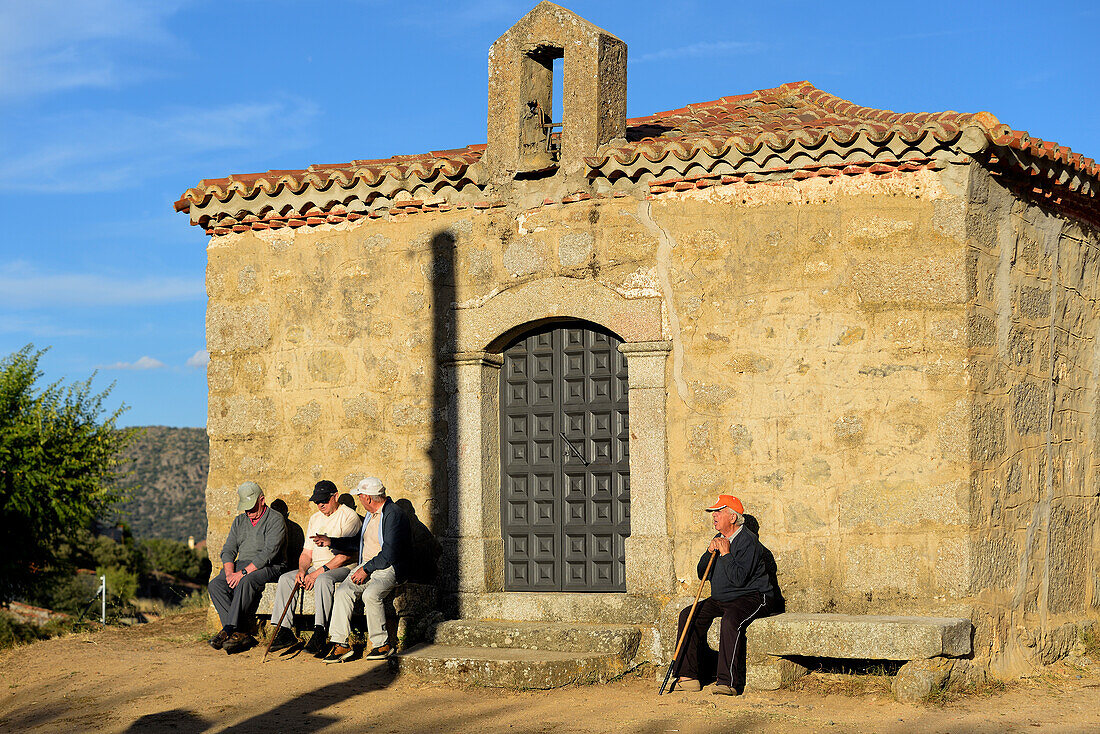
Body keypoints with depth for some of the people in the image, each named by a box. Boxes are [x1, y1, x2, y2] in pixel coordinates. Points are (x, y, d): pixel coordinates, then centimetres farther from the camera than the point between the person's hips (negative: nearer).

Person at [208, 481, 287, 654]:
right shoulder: (239, 521, 18)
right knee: (215, 584, -22)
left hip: (269, 568, -6)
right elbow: (228, 550, 12)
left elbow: (269, 552, -17)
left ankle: (228, 630, -36)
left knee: (246, 582, -38)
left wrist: (244, 572, -23)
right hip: (241, 566, 7)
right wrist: (230, 573, -8)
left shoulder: (276, 520, -5)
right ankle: (239, 634, -31)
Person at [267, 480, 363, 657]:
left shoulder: (349, 516, -6)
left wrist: (319, 571, -20)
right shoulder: (315, 518, 19)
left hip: (342, 568, -7)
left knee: (323, 579, -37)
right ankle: (284, 632, -14)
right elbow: (306, 552, 19)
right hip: (316, 568, 8)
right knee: (285, 579, -12)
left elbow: (347, 554, -16)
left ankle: (320, 635, -41)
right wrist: (302, 570, -4)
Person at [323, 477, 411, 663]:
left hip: (388, 568, -8)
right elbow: (359, 543, 29)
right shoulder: (371, 514, 18)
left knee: (370, 594, -33)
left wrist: (366, 569, -18)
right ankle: (341, 643, -19)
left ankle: (382, 644, -19)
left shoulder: (394, 515, -12)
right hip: (366, 566, 8)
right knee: (343, 592, -17)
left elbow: (389, 554, -18)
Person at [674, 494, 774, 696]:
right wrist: (710, 552, -2)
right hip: (720, 600, 9)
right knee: (687, 616, -7)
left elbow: (739, 579, -23)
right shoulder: (719, 540, 14)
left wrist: (726, 554, -19)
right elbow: (702, 574, 14)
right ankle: (688, 677, -8)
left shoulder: (747, 541, -14)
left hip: (750, 598, -9)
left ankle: (728, 681, -38)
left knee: (731, 621, -37)